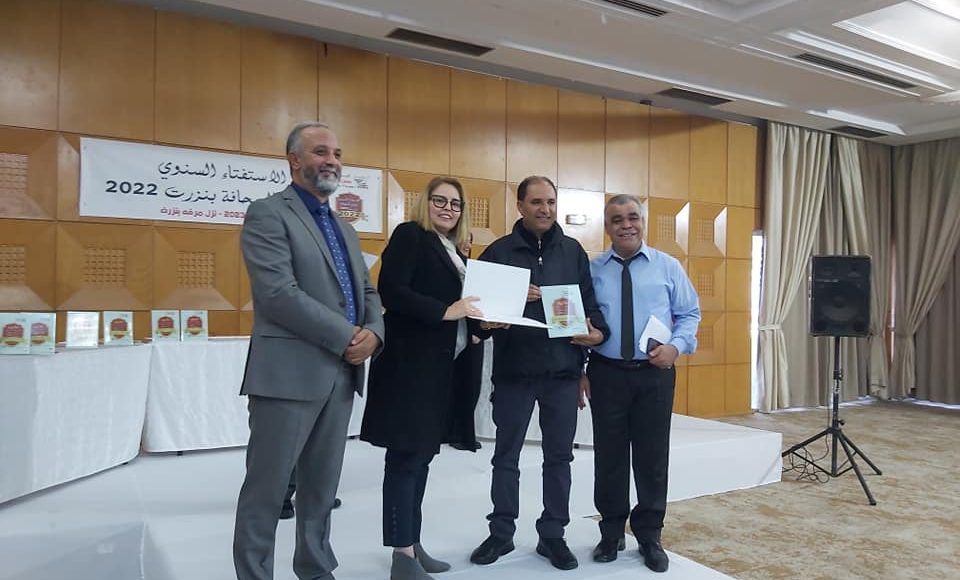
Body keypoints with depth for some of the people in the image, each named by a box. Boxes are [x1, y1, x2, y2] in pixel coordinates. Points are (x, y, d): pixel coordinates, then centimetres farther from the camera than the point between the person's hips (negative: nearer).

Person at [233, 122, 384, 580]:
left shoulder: (344, 228, 19)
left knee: (322, 486, 16)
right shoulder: (268, 213, -5)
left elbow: (367, 291, 18)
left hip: (341, 374, 7)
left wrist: (372, 332, -4)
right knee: (266, 488, 4)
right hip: (289, 372, -7)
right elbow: (278, 293, -17)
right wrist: (346, 337, -15)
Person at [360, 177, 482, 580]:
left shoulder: (455, 252, 19)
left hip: (441, 364, 9)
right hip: (410, 361, -8)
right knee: (405, 456, -3)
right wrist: (445, 311, -21)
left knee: (422, 454, 13)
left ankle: (413, 544, 23)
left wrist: (479, 320, 1)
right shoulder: (410, 235, -4)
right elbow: (391, 291, -16)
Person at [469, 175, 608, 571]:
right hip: (513, 370, -1)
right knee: (506, 456, 9)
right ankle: (501, 533, 25)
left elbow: (589, 300, 8)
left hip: (562, 369, 2)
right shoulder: (499, 251, 1)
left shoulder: (573, 251, 8)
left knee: (558, 456, 10)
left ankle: (553, 535, 25)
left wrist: (597, 332, -10)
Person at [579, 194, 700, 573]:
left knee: (652, 456, 9)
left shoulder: (668, 267, 4)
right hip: (606, 372, 0)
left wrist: (676, 346, -13)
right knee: (609, 455, 9)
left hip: (655, 373, 0)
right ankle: (611, 533, 27)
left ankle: (650, 536, 27)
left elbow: (689, 314, 6)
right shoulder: (591, 270, 3)